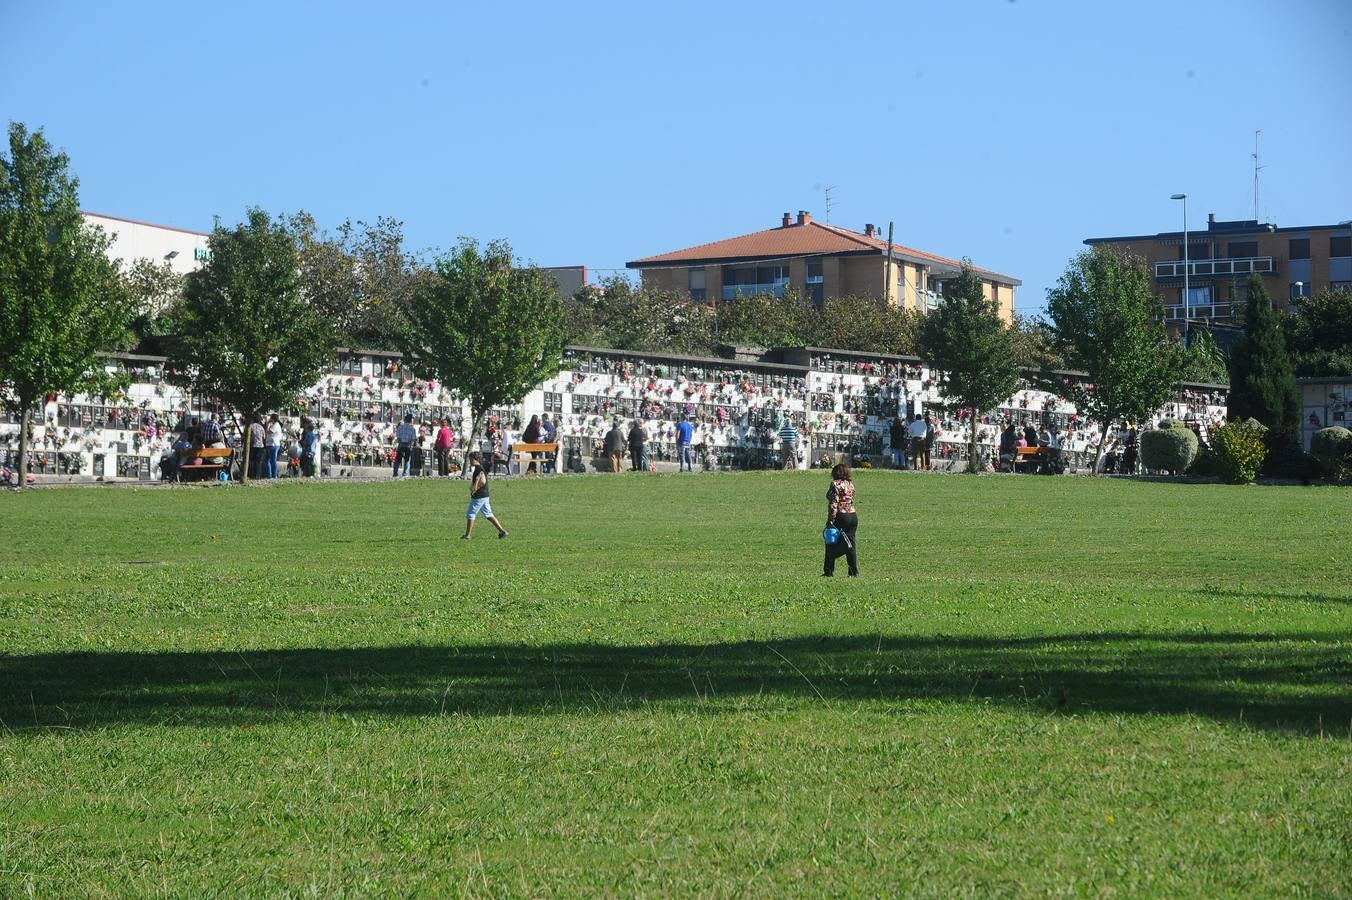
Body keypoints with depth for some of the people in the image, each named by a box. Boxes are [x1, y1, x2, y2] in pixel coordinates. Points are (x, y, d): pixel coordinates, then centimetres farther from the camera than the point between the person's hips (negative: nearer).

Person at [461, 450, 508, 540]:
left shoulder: (478, 469, -16)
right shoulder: (479, 468, 15)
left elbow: (482, 481, -28)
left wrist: (475, 489, -19)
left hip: (478, 497, -10)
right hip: (484, 496, 10)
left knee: (470, 514, -1)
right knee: (489, 515, 12)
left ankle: (467, 535, 4)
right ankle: (502, 531, 9)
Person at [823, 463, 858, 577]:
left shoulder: (836, 484, -11)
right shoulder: (850, 484, 11)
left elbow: (833, 504, -16)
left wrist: (830, 520, -16)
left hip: (840, 517, -7)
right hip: (853, 516, 7)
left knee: (831, 544, 4)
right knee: (850, 544, 9)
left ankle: (829, 571, 6)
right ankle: (854, 572, 5)